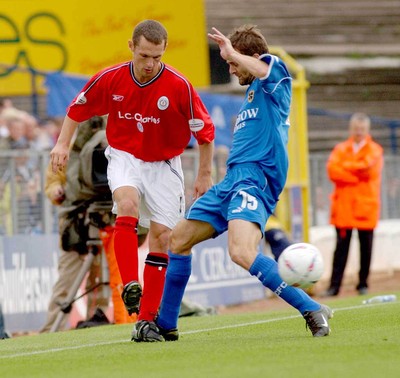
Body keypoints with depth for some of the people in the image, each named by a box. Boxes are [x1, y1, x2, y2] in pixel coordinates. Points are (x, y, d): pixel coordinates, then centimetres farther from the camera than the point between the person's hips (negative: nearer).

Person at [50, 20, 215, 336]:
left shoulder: (179, 86, -19)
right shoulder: (110, 79, -12)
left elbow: (205, 132, -7)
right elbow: (78, 108, 7)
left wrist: (205, 176, -3)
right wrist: (63, 143, 1)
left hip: (164, 165, 0)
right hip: (124, 157, 0)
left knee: (162, 236, -4)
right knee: (127, 205, -30)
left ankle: (147, 317, 3)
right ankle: (130, 286, -33)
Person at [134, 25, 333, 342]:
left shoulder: (275, 82, -3)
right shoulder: (252, 94, 25)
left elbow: (266, 67, -28)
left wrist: (231, 52, -16)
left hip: (254, 179, -10)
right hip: (231, 181, 10)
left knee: (242, 253, -31)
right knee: (178, 239, 15)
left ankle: (312, 310, -26)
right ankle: (165, 326, 25)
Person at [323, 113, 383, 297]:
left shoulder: (374, 150, 6)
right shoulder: (341, 149, 11)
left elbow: (368, 166, -13)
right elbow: (332, 169, -6)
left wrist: (345, 167, -4)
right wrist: (357, 176, -13)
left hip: (366, 205, -1)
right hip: (343, 206, 1)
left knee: (366, 247, 3)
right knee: (341, 246, -3)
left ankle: (363, 284, 12)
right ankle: (334, 286, -4)